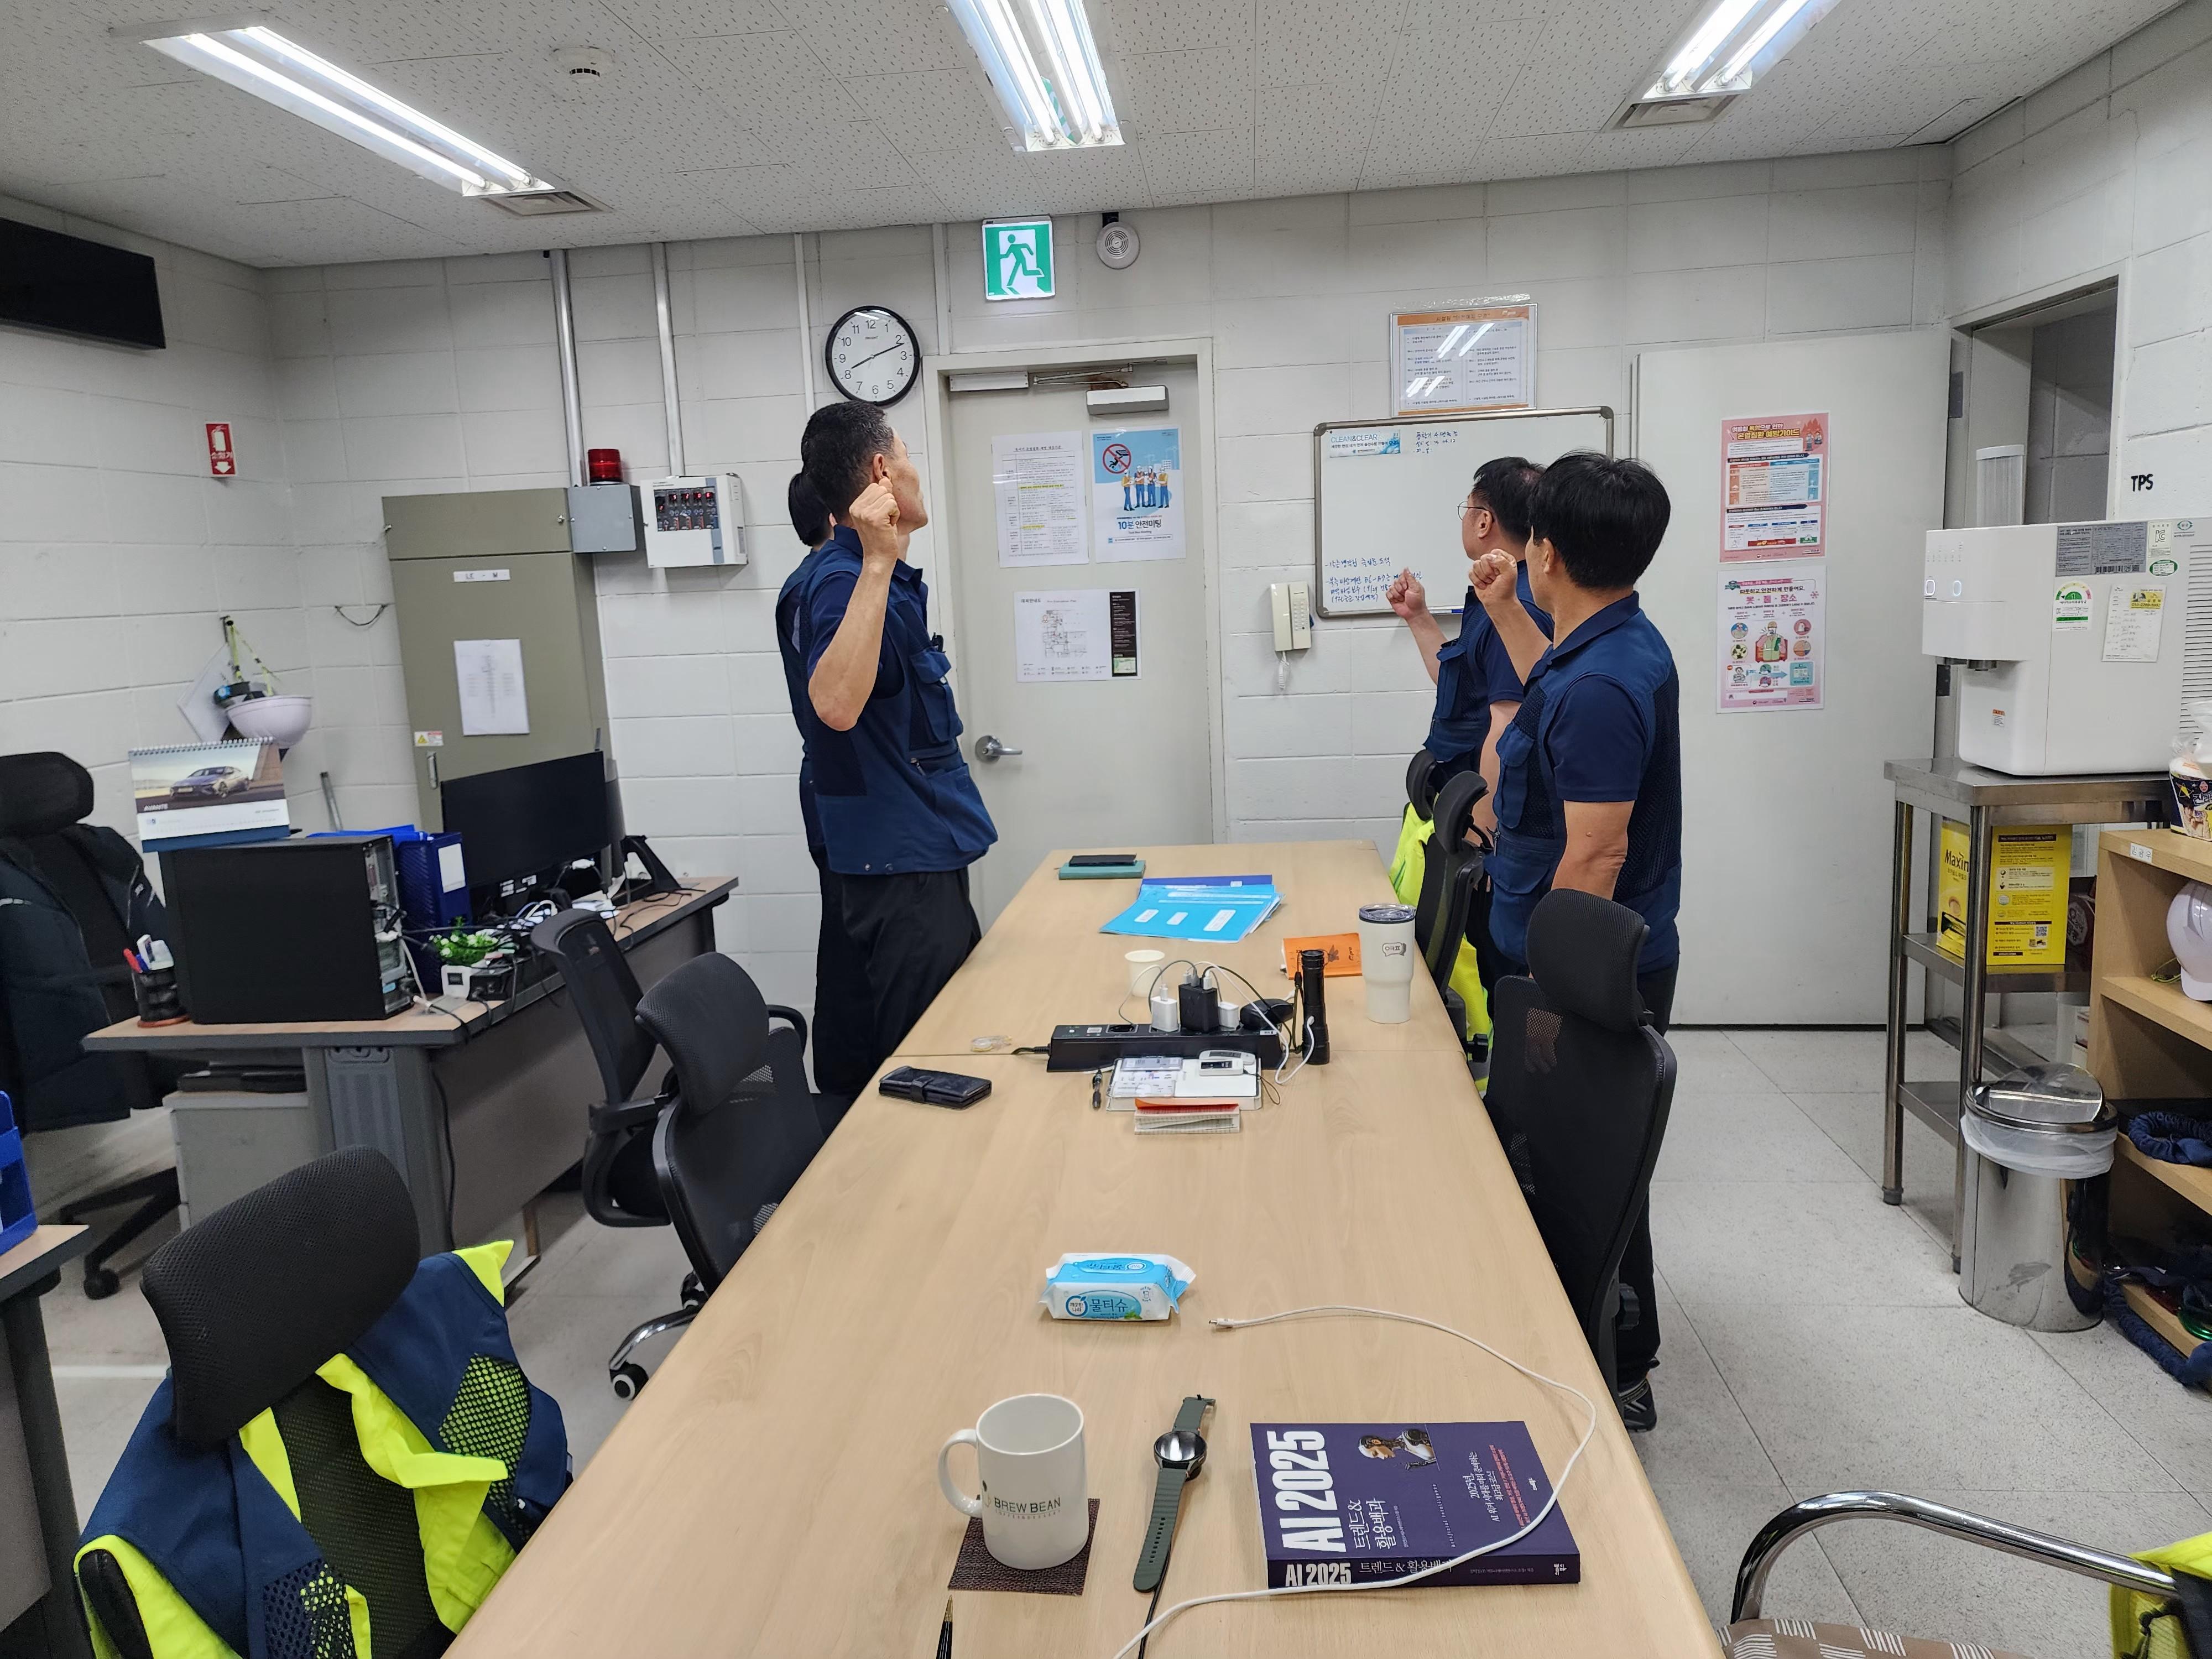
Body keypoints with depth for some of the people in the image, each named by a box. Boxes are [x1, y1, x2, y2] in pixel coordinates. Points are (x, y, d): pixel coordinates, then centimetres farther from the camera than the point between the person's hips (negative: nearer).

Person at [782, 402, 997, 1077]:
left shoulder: (875, 577, 13)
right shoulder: (841, 581, -19)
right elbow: (835, 704, -38)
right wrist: (877, 562, -37)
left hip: (923, 852, 11)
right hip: (902, 865, -11)